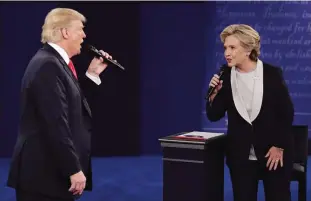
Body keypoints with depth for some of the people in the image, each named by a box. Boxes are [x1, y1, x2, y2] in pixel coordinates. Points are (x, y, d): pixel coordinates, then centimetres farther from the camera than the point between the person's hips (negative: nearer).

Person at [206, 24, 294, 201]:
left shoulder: (272, 73, -10)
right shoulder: (225, 76, -3)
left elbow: (287, 112, -5)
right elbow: (214, 116, 0)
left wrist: (279, 146, -7)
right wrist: (214, 94, -17)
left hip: (274, 153, -2)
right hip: (241, 155, 2)